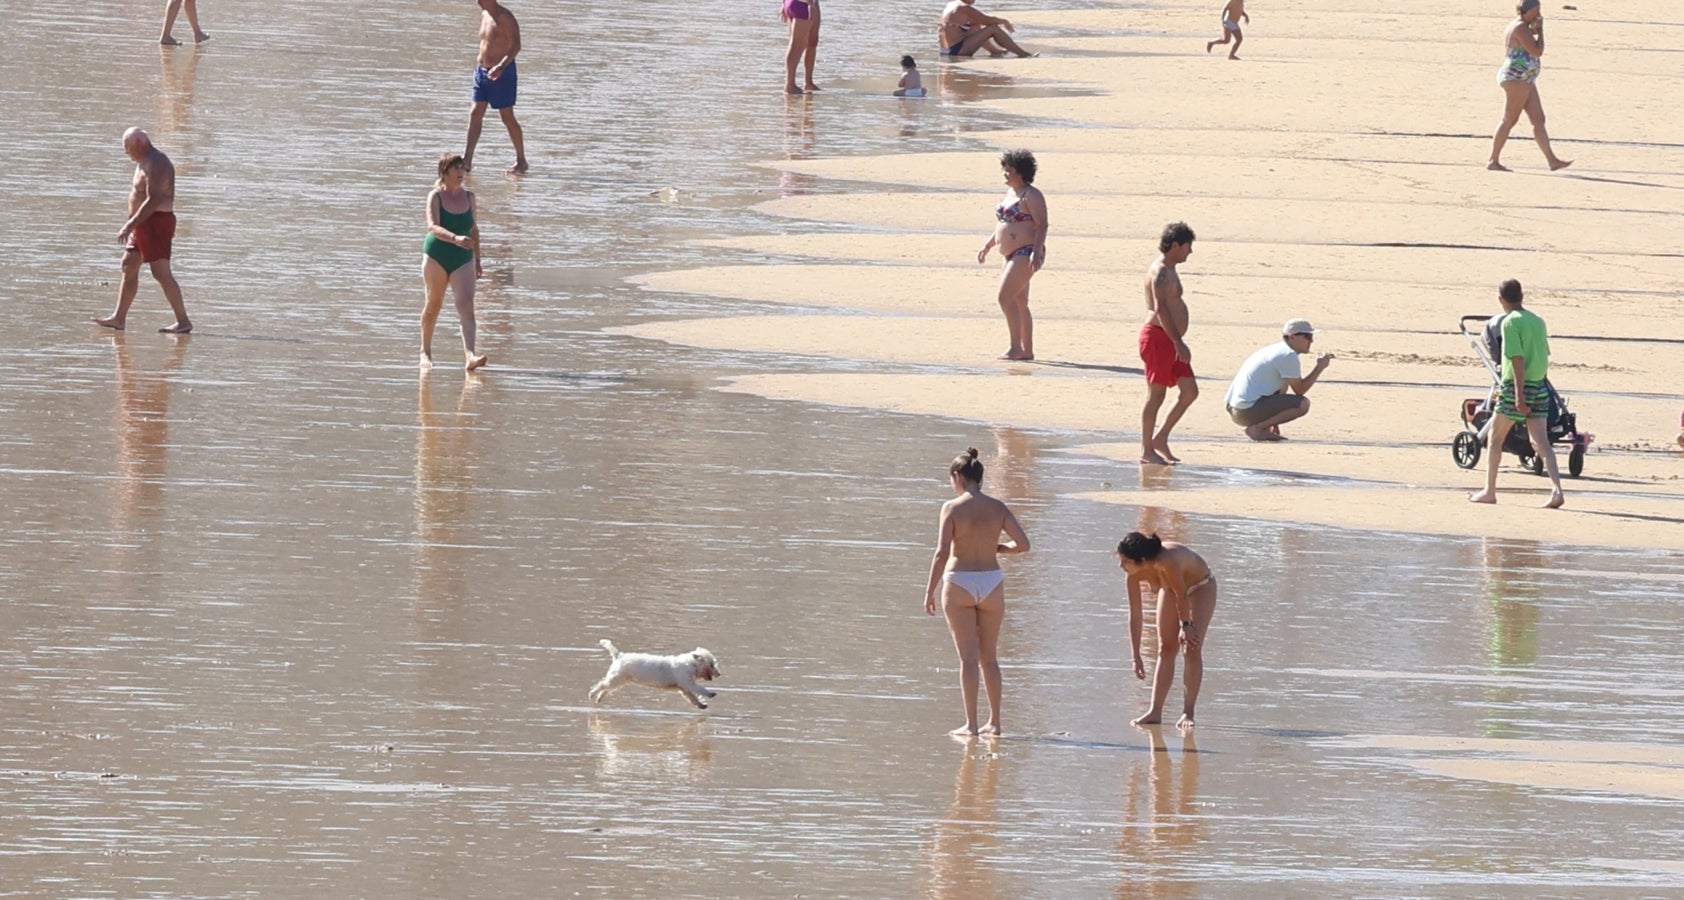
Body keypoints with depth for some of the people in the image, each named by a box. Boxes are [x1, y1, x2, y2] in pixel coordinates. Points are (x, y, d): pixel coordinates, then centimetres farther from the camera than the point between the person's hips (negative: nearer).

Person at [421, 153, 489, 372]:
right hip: (436, 255, -2)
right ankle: (425, 352, 31)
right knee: (433, 305, 11)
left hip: (462, 259, 2)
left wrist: (477, 259, 17)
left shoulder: (468, 197, 4)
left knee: (466, 305, -14)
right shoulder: (436, 197, -10)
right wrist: (455, 239, -41)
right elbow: (433, 226, -25)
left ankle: (470, 355, -25)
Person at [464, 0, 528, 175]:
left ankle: (521, 161, 10)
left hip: (502, 73, -8)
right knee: (475, 114, 1)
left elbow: (516, 46, -22)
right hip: (482, 70, 8)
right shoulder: (484, 15, 10)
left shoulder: (505, 18, -16)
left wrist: (501, 67, -34)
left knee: (508, 118, -1)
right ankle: (467, 160, 0)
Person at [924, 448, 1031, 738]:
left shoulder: (952, 508, -11)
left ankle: (970, 724, -1)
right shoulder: (997, 508, -1)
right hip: (991, 583, 3)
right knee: (989, 657, 15)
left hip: (959, 584, -3)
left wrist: (930, 591, -8)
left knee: (968, 657, 0)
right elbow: (1023, 544, -5)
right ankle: (994, 722, 17)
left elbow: (942, 552, -15)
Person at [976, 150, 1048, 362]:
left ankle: (1015, 346, -16)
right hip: (1013, 255, 10)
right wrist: (988, 246, 22)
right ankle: (1027, 350, 15)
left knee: (1006, 296, -18)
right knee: (1019, 303, 11)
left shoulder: (1031, 195, -12)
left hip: (1026, 254, -10)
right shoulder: (1010, 193, 16)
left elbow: (1041, 225, -18)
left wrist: (1037, 252, -27)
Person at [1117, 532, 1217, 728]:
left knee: (1192, 649, -13)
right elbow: (1134, 615, -16)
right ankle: (1155, 712, 3)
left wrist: (1185, 626, -11)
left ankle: (1188, 713, -8)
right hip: (1171, 589, 5)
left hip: (1200, 587, -5)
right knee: (1165, 650, 2)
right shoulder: (1133, 574, -24)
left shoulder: (1167, 563, -44)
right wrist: (1136, 657, -13)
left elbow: (1181, 596, -27)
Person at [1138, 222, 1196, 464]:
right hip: (1159, 337, -10)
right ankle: (1147, 451, 1)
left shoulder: (1168, 271, 18)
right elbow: (1161, 309, -24)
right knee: (1156, 394, -5)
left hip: (1169, 340, 10)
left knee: (1190, 391, 8)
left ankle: (1160, 439, 14)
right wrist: (1178, 342, -28)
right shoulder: (1161, 272, -14)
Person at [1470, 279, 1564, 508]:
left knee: (1495, 438, 11)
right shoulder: (1537, 321, 11)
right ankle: (1556, 490, -17)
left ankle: (1489, 491, 16)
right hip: (1539, 386, 6)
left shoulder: (1510, 322, -10)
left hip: (1516, 388, -6)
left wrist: (1519, 395, -20)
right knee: (1541, 443, -1)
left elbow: (1518, 359, -18)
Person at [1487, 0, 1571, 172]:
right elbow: (1537, 51, -19)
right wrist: (1540, 31, -6)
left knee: (1539, 120, 6)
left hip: (1525, 81, 10)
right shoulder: (1520, 27, -15)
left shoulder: (1522, 27, 17)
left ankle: (1552, 160, 5)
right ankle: (1493, 161, -2)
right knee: (1509, 120, -6)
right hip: (1517, 80, -10)